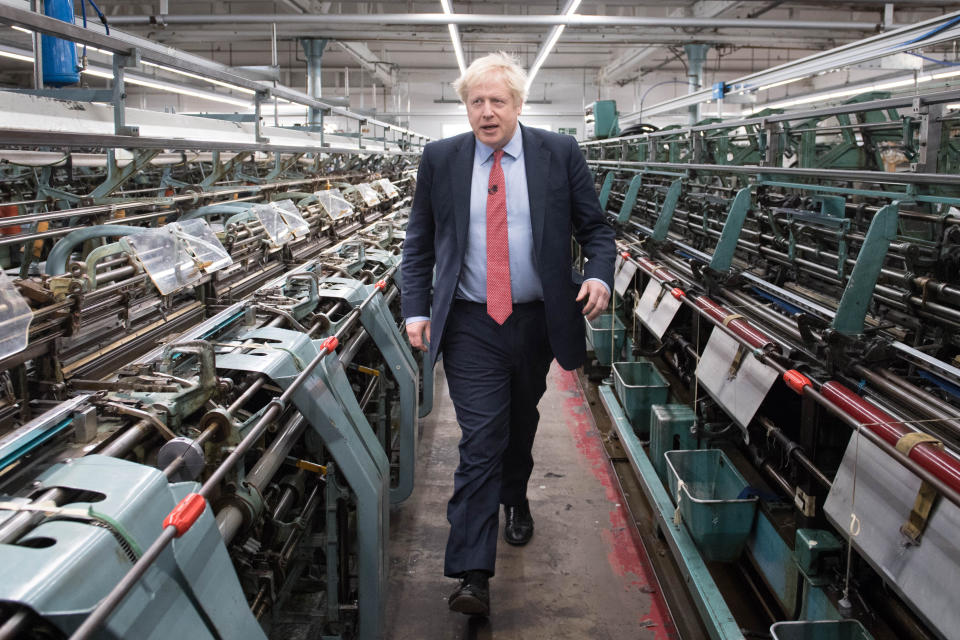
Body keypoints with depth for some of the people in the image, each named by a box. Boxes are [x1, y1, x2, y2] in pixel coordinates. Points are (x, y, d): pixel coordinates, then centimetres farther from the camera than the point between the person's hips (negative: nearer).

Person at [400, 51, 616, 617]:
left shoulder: (561, 153, -1)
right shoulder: (440, 160, 1)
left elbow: (596, 228, 3)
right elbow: (420, 243, 6)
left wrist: (600, 275, -16)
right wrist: (416, 307, -3)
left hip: (537, 320, 2)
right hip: (471, 326, -1)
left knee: (522, 423, 22)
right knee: (480, 441, -7)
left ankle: (515, 499, 51)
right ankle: (473, 575, -4)